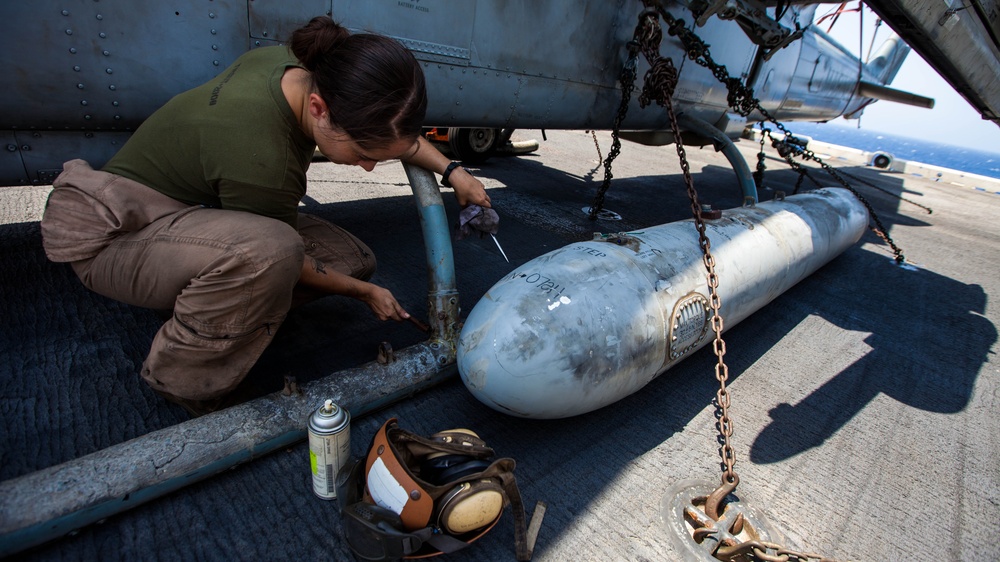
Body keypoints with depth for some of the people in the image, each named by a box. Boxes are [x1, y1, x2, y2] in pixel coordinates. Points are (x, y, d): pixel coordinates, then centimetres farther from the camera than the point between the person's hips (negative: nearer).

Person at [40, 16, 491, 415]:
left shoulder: (298, 65, -16)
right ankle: (183, 378, -14)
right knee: (266, 250, -41)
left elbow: (393, 129, 2)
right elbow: (286, 259, -19)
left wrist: (451, 171, -2)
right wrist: (364, 293, -7)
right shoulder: (263, 165, -38)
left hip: (194, 211, 8)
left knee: (353, 259, -5)